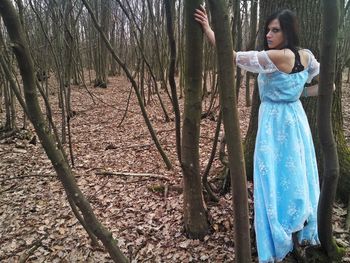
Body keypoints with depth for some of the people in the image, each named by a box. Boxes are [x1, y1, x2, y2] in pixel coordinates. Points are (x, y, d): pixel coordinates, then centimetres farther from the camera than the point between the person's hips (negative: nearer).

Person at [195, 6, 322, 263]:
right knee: (296, 176, 18)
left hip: (276, 124, -8)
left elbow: (235, 57, -21)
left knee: (277, 180, 3)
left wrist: (208, 29, -15)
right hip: (295, 120, 8)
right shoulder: (305, 56, 2)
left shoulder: (276, 57, -22)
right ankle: (301, 233, 35)